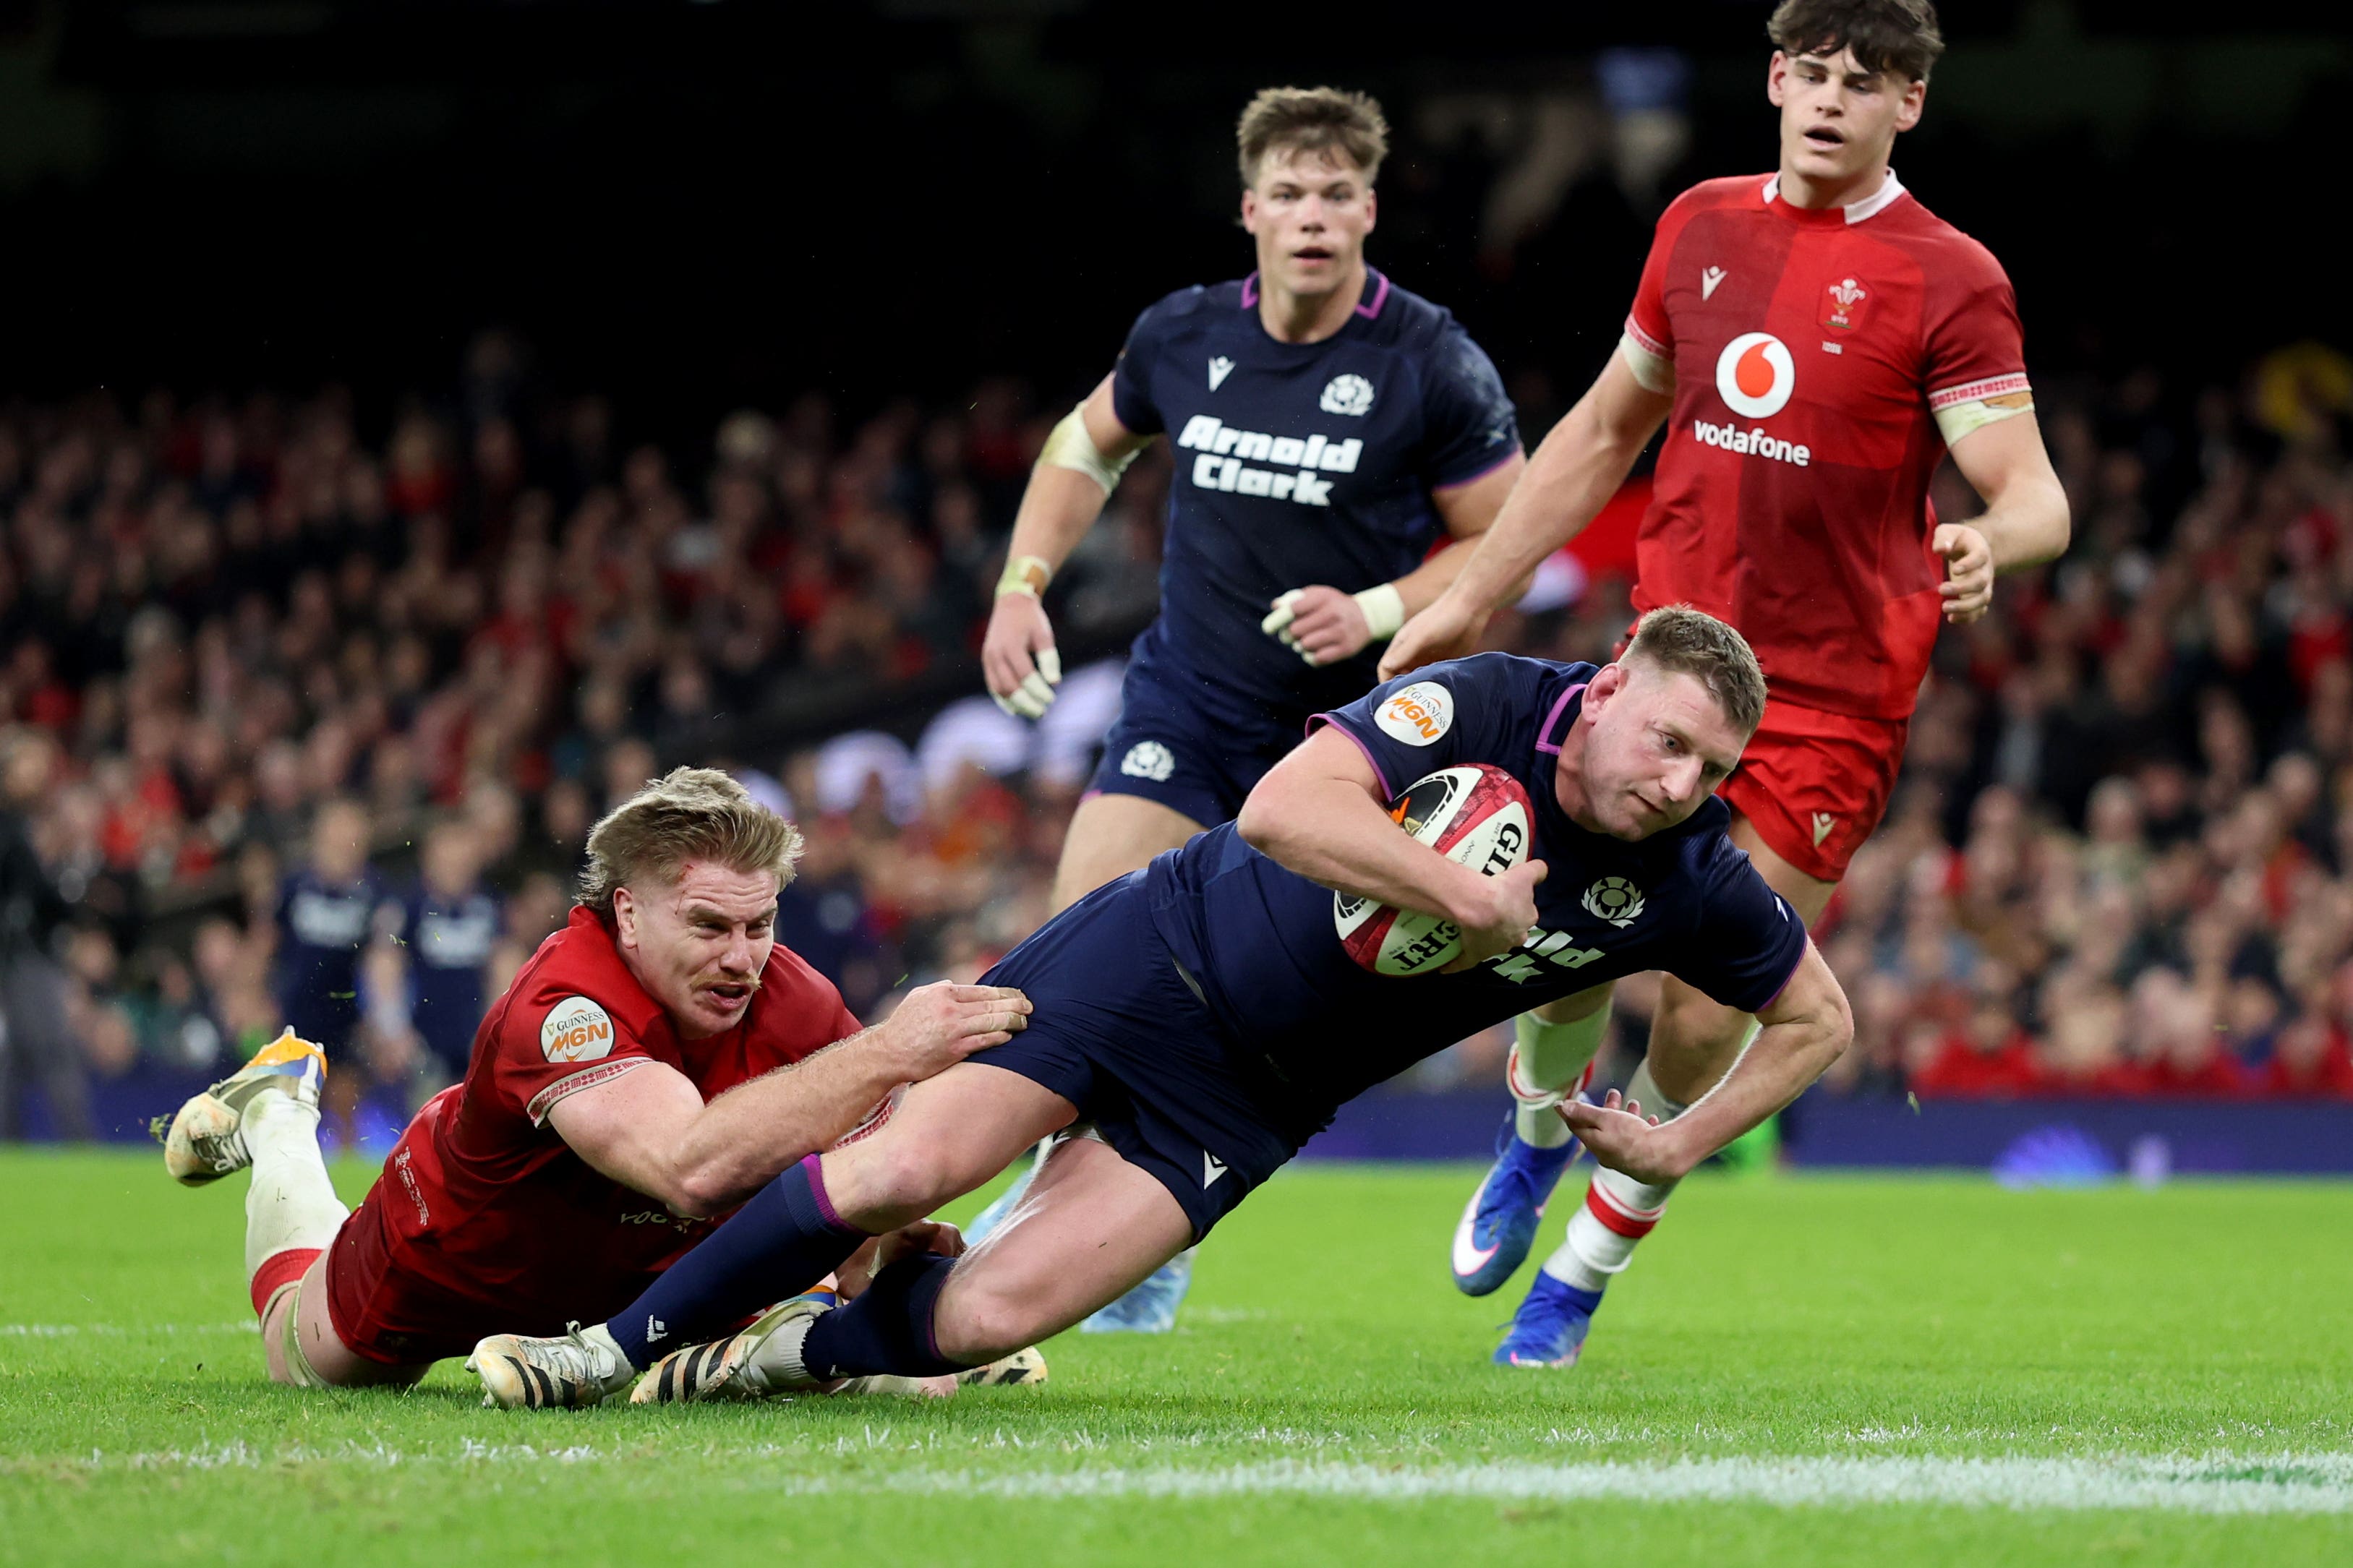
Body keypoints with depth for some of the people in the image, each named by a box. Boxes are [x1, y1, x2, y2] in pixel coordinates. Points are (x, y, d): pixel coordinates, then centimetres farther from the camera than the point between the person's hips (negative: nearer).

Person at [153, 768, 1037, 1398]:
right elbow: (697, 1170, -64)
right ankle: (277, 1115, 49)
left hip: (640, 1263, 4)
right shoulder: (560, 1010, -47)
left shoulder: (785, 1001, -29)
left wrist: (878, 1247, -38)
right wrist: (886, 1054, -65)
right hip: (449, 1273, -4)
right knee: (304, 1361, 26)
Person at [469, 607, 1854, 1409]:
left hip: (1245, 1103, 3)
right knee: (907, 1170, -20)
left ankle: (786, 1355, 14)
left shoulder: (1689, 882, -10)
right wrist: (1467, 900, -31)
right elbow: (1284, 808, -34)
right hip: (1165, 954, -3)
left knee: (985, 1317, -15)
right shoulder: (1483, 706, -20)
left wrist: (1674, 1149, 0)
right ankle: (621, 1341, 0)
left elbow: (1818, 1020, 7)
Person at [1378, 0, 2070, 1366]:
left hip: (1829, 708, -4)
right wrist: (1471, 600, 21)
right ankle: (1542, 1139, 31)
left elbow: (2034, 497, -12)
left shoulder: (1949, 280, -7)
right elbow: (1607, 431, 21)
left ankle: (1580, 1279, 14)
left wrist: (1992, 547, -36)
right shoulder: (1704, 226, 9)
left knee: (1705, 1019, -7)